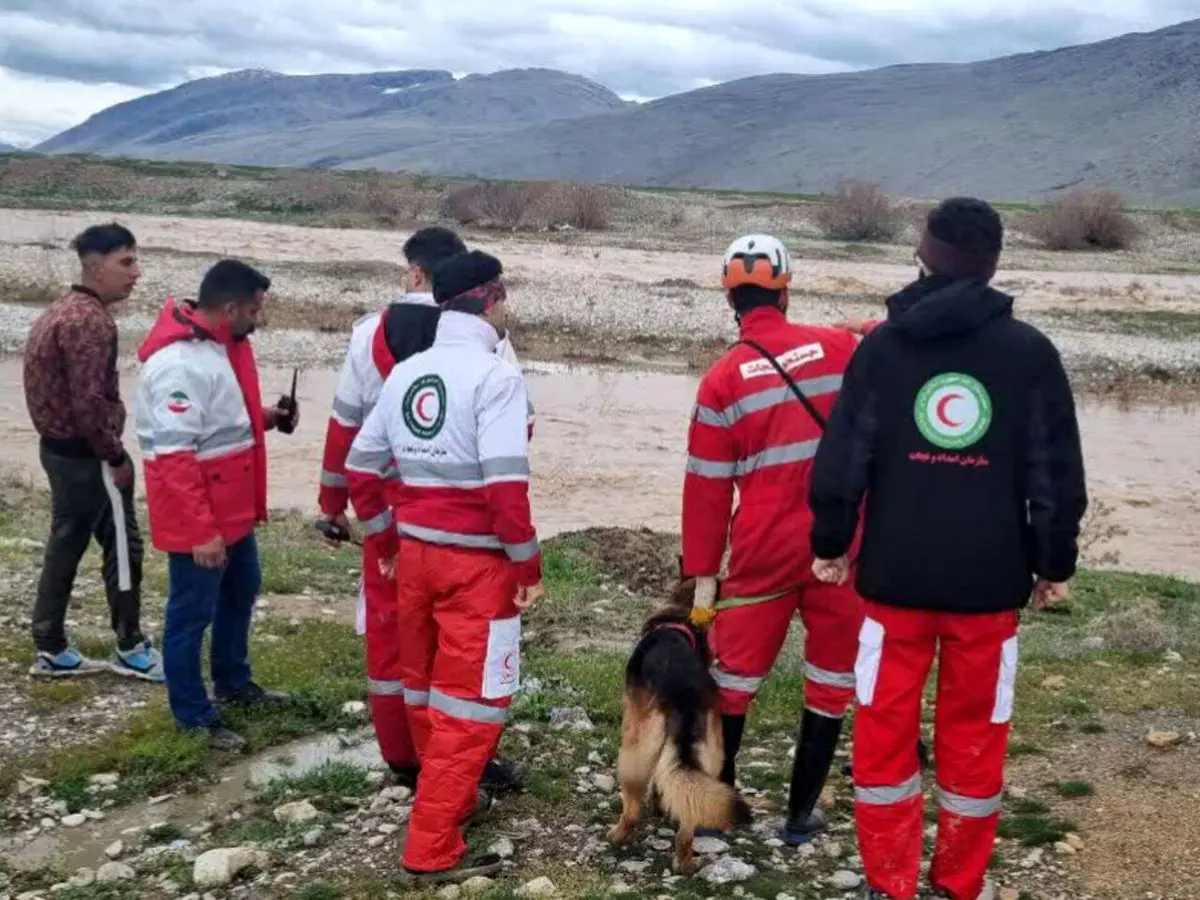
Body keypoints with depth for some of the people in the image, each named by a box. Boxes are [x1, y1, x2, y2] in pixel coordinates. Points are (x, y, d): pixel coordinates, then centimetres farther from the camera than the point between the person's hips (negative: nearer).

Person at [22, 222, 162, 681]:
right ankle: (131, 649, 13)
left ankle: (50, 649, 23)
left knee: (66, 545, 15)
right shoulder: (90, 321, -21)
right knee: (122, 546, 2)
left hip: (58, 446, 10)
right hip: (86, 455, -10)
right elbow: (89, 402, -25)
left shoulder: (63, 310, 13)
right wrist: (116, 457, -15)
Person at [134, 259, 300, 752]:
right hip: (196, 516, -10)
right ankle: (193, 715, 19)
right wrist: (202, 530, -27)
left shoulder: (223, 344, 6)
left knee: (241, 590, 24)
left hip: (232, 506, 10)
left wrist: (266, 417, 3)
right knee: (193, 611, 4)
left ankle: (233, 683, 43)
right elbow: (174, 456, -28)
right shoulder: (180, 363, -26)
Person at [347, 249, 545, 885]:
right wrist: (528, 563, -13)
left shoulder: (404, 374, 8)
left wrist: (386, 539, 21)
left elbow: (361, 466, 12)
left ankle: (447, 796, 42)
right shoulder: (495, 375, -15)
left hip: (415, 551, 8)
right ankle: (432, 851, 5)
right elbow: (505, 482, -22)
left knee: (423, 684, 21)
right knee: (471, 702, 1)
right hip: (476, 561, -7)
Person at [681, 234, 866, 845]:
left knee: (735, 675, 15)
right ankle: (802, 813, 21)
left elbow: (707, 487, -3)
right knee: (831, 680, 14)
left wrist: (702, 574, 1)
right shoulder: (839, 348, -3)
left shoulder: (723, 378, -5)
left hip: (763, 553, 0)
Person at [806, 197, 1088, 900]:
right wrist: (1054, 563, 9)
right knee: (974, 738, 12)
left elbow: (842, 457, -2)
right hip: (990, 577, 0)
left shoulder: (882, 344, -1)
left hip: (896, 572, 0)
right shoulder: (1030, 351, -2)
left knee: (885, 732, 10)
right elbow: (1057, 472, -1)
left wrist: (831, 544, 9)